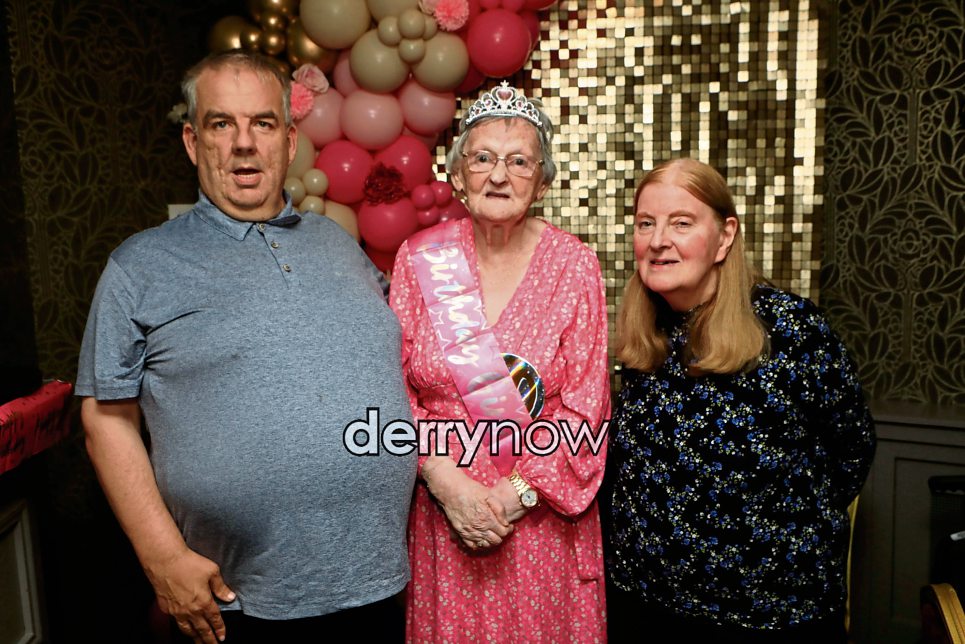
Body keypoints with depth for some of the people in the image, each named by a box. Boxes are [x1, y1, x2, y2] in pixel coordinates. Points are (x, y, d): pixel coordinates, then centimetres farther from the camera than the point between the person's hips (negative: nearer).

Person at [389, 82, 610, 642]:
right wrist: (446, 480, -13)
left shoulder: (575, 266, -5)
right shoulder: (419, 258, -2)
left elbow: (585, 406, -6)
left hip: (540, 513, -1)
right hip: (442, 511, 1)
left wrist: (518, 492, -13)